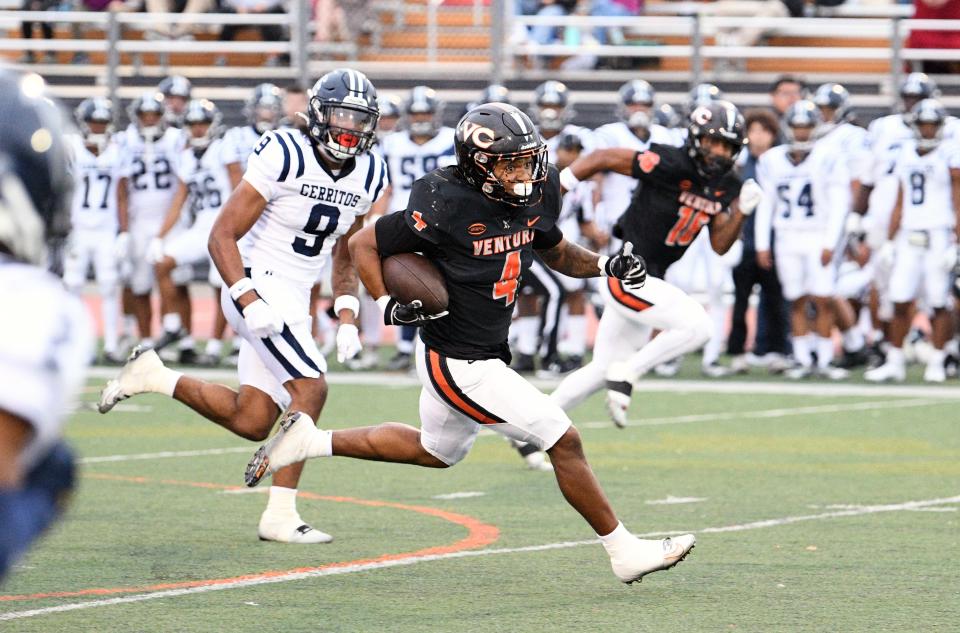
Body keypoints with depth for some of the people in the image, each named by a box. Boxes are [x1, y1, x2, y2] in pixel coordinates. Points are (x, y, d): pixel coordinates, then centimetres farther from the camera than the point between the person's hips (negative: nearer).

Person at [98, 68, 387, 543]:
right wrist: (250, 302, -25)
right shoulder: (285, 157, -15)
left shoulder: (368, 175, 6)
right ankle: (281, 516, -16)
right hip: (259, 287, -8)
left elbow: (345, 256, 20)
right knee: (311, 388, -21)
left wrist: (347, 317, 6)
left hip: (294, 303, 8)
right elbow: (222, 236, -15)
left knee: (251, 423, 4)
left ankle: (154, 378, 20)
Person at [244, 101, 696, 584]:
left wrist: (606, 266, -1)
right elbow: (363, 244, -13)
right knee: (564, 441, -8)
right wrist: (390, 305, -24)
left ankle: (310, 441, 34)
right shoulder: (448, 208, -24)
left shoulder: (536, 195, -3)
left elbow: (556, 252, 17)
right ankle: (625, 552, 4)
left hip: (487, 353, 9)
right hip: (461, 365, -9)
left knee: (435, 451, 29)